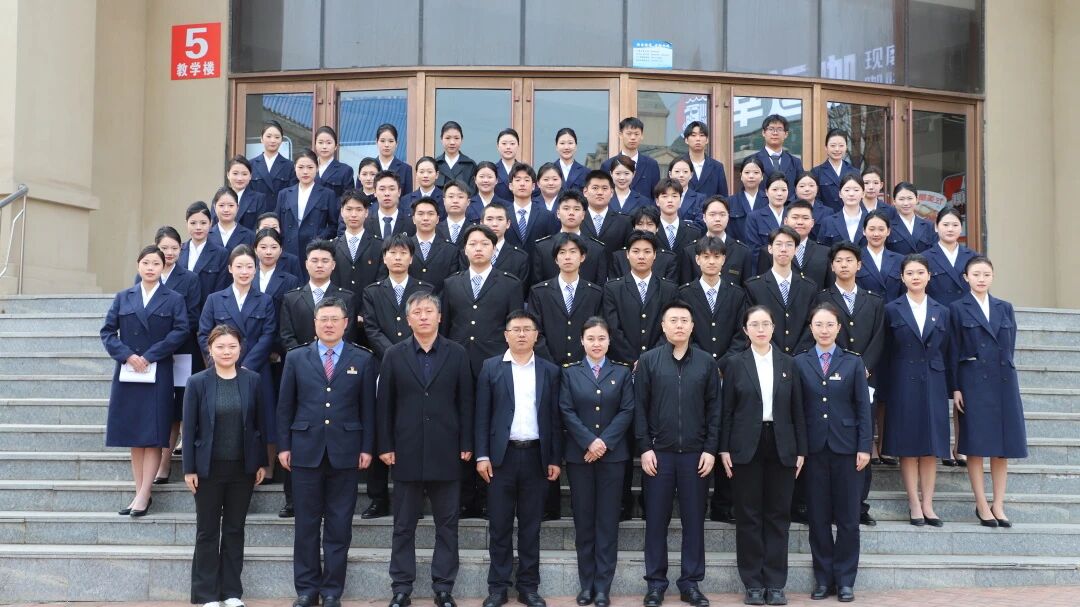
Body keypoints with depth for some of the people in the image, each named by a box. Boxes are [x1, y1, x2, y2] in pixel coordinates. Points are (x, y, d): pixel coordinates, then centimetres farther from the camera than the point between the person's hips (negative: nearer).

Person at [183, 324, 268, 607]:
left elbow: (260, 423, 3)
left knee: (235, 530, 10)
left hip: (243, 467, 1)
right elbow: (189, 427, -4)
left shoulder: (252, 380, -1)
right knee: (207, 531, 7)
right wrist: (189, 468, -7)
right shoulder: (197, 382, -5)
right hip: (209, 468, -1)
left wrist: (262, 463, 2)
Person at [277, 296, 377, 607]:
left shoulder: (363, 360, 4)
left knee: (339, 525, 4)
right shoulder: (296, 358, 6)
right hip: (306, 450, 1)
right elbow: (285, 406, 6)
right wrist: (284, 446, 1)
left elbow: (368, 407, 4)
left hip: (345, 451, -1)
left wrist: (367, 448, -1)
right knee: (306, 523, 6)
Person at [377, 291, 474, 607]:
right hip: (407, 451, 0)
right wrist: (385, 446, -2)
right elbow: (385, 403, 3)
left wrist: (466, 444, -2)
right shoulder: (394, 355, 4)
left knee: (447, 524, 5)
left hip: (446, 452, 0)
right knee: (403, 525, 6)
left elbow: (465, 401, 3)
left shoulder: (457, 354, 3)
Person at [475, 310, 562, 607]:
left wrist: (556, 459, 1)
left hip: (536, 456, 1)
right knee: (499, 525, 4)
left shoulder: (550, 371, 7)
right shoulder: (491, 367, 4)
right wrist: (482, 455, -6)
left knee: (531, 526, 7)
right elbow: (482, 415, 1)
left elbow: (555, 418, 6)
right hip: (501, 455, -1)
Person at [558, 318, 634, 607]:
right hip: (579, 454, 0)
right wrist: (589, 442, -14)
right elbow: (566, 412, -3)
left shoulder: (622, 372, 5)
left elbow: (627, 411, -2)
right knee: (583, 519, 4)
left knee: (608, 520, 1)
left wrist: (605, 442, -12)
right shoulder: (569, 372, 4)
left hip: (613, 454, 0)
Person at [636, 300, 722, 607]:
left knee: (694, 519, 6)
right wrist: (644, 448, -6)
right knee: (656, 519, 5)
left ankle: (691, 582, 16)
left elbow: (714, 408, 4)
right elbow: (639, 407, 0)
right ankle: (656, 582, 15)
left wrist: (711, 449, -2)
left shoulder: (706, 362, 5)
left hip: (695, 453, 1)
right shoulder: (648, 361, 1)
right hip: (658, 452, -1)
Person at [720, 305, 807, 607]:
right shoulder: (736, 364, 3)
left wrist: (801, 450, 2)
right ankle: (753, 583, 10)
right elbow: (727, 410, 2)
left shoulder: (788, 363, 7)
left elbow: (797, 410, 7)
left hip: (781, 447, 1)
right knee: (749, 515, 2)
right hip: (746, 446, -1)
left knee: (778, 514, 4)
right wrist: (724, 449, -4)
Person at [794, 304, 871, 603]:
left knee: (848, 517, 3)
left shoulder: (853, 362, 5)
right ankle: (823, 578, 14)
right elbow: (796, 409, 2)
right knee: (818, 516, 5)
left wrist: (865, 447, -4)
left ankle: (845, 580, 13)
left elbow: (863, 407, 3)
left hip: (846, 447, 0)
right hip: (814, 448, 0)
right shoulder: (799, 363, 4)